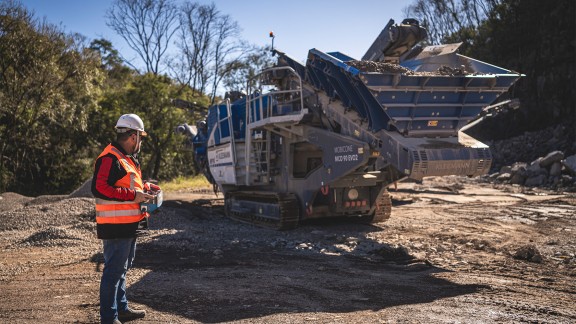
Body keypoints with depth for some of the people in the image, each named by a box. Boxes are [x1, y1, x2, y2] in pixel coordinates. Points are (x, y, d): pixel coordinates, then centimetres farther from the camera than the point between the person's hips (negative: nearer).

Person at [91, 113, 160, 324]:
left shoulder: (127, 158, 17)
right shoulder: (109, 159, -16)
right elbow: (99, 188, -26)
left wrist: (144, 188, 10)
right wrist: (133, 195, -25)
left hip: (128, 226, 11)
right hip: (116, 227, -11)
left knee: (122, 268, 21)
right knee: (114, 271, -6)